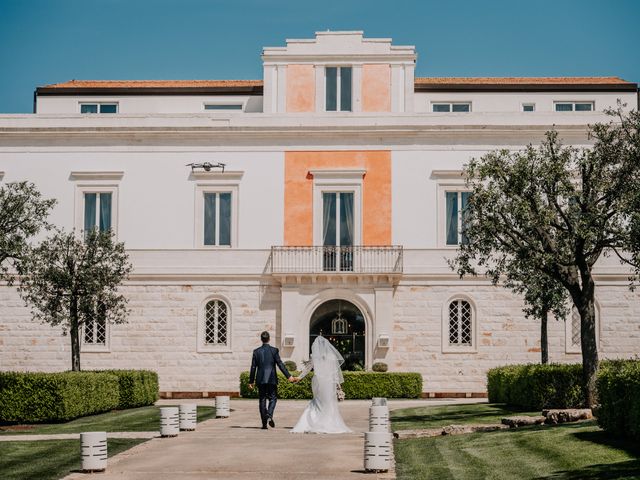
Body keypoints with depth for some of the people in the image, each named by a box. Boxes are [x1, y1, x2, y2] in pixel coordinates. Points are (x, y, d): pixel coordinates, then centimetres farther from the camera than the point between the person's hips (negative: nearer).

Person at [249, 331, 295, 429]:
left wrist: (251, 381, 9)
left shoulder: (256, 351, 2)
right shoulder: (274, 350, -4)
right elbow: (280, 364, -8)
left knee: (262, 400, 6)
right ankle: (269, 415, -16)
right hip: (272, 379, -2)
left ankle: (264, 423, 5)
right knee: (273, 398, 10)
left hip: (261, 380, 2)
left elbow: (253, 367, 3)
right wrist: (289, 376, -4)